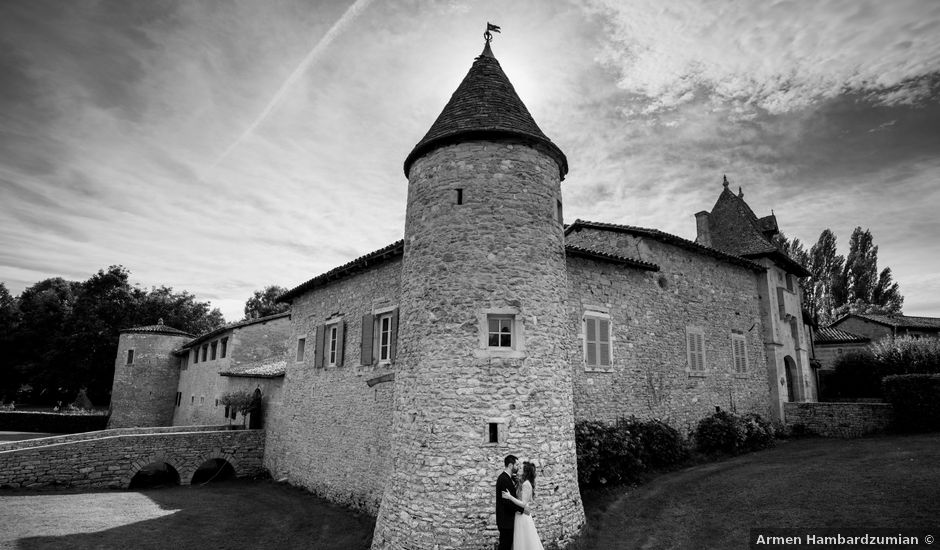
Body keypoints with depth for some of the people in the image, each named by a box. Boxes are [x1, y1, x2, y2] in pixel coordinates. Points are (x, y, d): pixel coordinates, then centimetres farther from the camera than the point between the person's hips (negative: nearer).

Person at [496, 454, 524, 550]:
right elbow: (507, 501, -24)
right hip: (506, 520, -10)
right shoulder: (504, 479, -20)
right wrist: (522, 509, -18)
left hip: (508, 518, 10)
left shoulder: (507, 478, 12)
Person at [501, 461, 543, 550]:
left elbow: (523, 504, -21)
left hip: (523, 516, -9)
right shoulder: (524, 483, 9)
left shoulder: (526, 484, -18)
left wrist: (510, 497, -25)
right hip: (522, 515, 9)